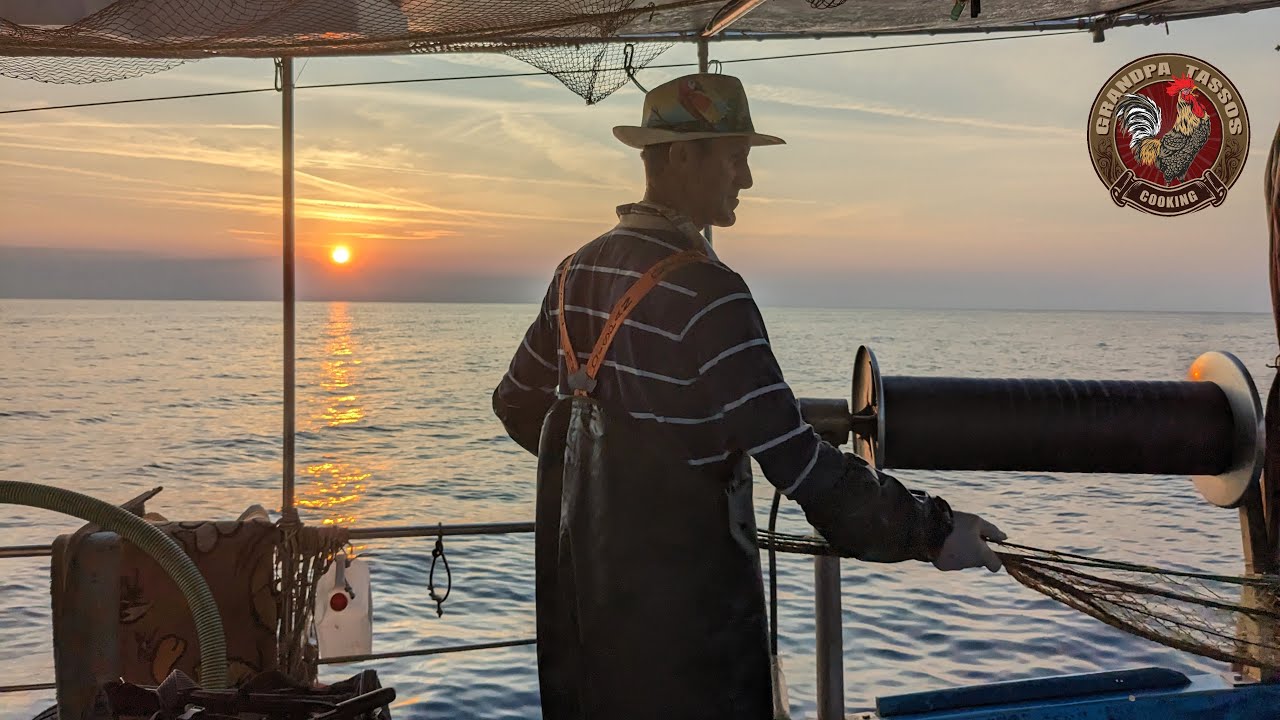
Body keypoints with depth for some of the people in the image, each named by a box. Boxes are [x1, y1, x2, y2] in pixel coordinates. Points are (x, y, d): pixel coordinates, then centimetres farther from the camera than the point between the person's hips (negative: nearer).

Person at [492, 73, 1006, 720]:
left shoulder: (578, 270, 4)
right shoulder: (702, 291, -21)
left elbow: (516, 405, 15)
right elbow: (796, 459, -24)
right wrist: (931, 529, -16)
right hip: (679, 603, -8)